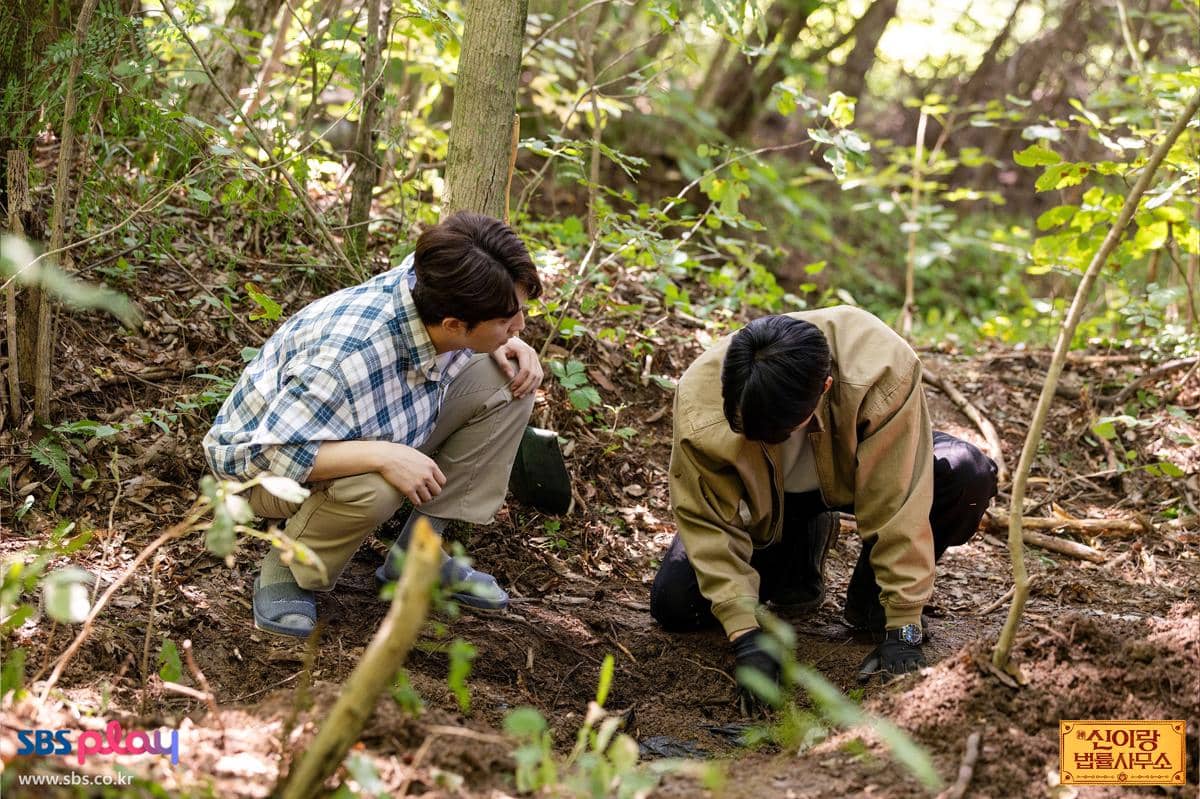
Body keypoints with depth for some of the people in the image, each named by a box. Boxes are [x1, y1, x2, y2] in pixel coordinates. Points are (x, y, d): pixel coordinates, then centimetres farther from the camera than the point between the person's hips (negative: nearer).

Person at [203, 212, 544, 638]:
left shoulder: (436, 286, -19)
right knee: (372, 486, -41)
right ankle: (287, 569, -8)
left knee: (507, 383, -7)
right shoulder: (348, 359, -42)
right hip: (269, 467, -8)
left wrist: (508, 345, -15)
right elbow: (268, 455, -38)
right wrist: (382, 455, -44)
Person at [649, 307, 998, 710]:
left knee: (969, 475, -30)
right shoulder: (698, 403, -36)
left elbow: (898, 505, -34)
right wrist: (745, 634, -34)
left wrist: (902, 629, -32)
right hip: (765, 500, 1)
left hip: (856, 471, -1)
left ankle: (871, 602, -6)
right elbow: (709, 523, -25)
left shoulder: (884, 370, -40)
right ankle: (805, 546, 10)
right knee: (674, 604, -16)